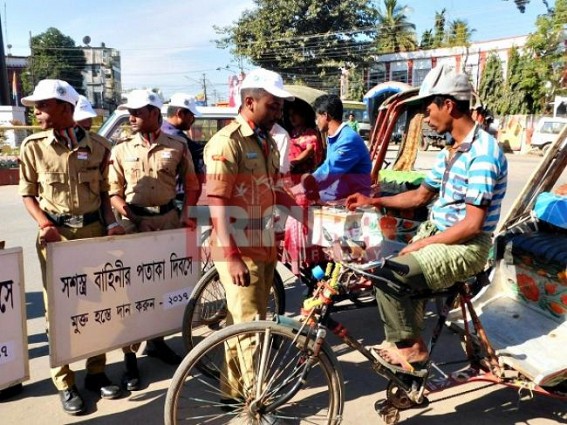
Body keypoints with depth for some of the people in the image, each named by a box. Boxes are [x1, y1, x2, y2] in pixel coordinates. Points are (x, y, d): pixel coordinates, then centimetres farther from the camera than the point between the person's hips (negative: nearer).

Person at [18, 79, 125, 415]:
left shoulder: (98, 145, 1)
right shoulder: (33, 146, -1)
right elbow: (28, 194, 3)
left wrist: (112, 223, -6)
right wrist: (45, 224, -13)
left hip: (95, 231, 2)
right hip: (57, 235, -1)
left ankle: (97, 372, 25)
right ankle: (65, 383, 16)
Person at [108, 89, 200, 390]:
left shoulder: (177, 147, 3)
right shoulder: (121, 150, 3)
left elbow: (191, 184, 7)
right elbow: (114, 190, 2)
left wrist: (187, 212, -4)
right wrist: (123, 210, -15)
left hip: (168, 219, 1)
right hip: (135, 222, -1)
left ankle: (156, 340, 32)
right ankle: (130, 356, 7)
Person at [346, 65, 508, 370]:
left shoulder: (483, 152, -20)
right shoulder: (450, 151, 11)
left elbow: (472, 224, -23)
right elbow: (420, 196, 19)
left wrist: (421, 245, -17)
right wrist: (373, 201, 12)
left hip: (465, 247, -9)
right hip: (435, 232, 9)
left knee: (388, 275, -22)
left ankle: (410, 347, -2)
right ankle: (405, 344, 20)